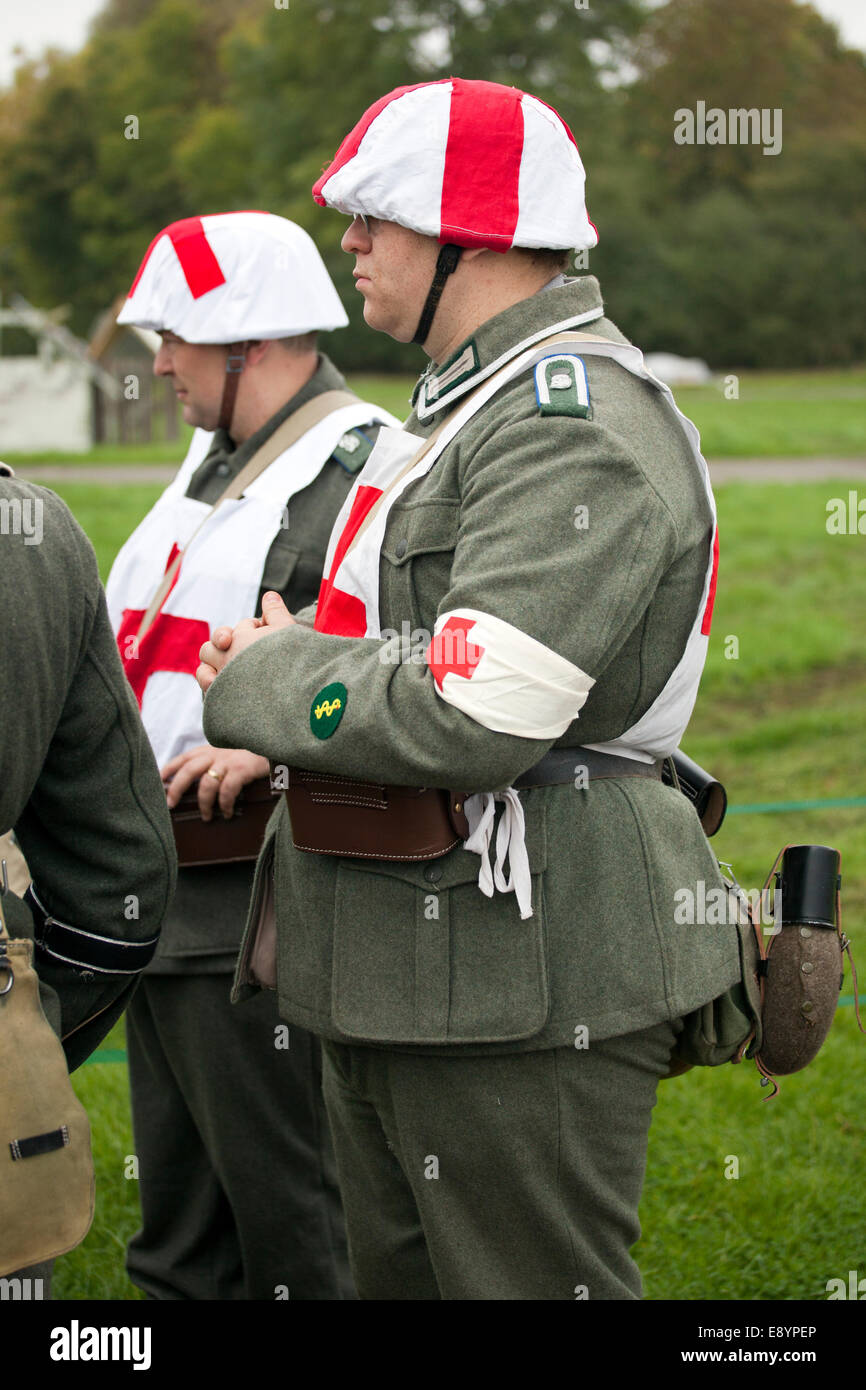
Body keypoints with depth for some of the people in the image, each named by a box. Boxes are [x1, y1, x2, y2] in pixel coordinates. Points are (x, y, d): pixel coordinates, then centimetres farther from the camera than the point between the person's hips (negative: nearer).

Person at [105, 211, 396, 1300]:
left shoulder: (368, 471, -13)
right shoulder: (210, 466, 19)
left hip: (260, 923, -10)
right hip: (166, 912, 10)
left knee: (292, 1229, -3)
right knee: (180, 1241, 18)